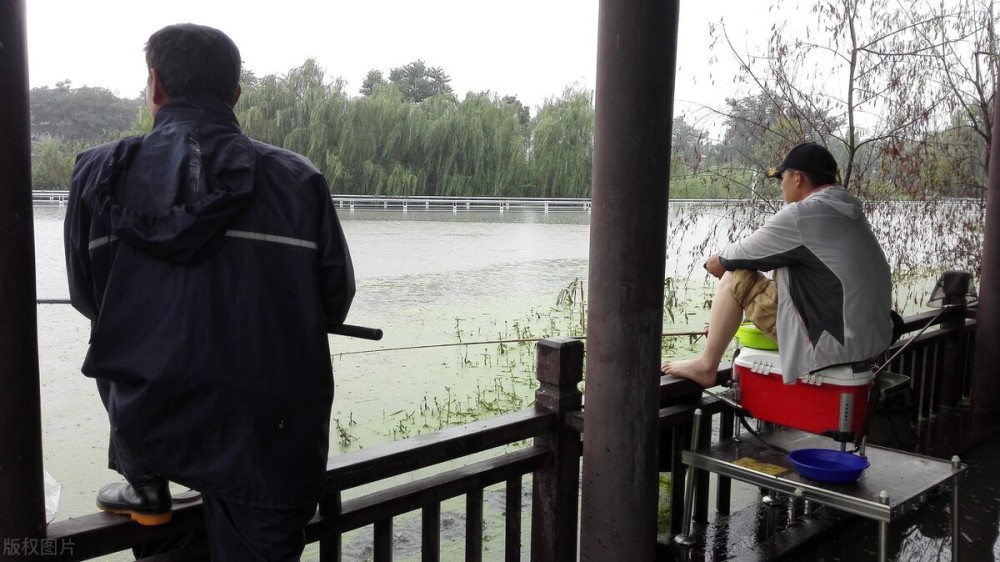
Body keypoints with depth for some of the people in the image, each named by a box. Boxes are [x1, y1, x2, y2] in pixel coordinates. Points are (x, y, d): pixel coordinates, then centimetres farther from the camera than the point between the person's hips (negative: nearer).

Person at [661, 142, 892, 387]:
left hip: (833, 343, -9)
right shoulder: (848, 212, 13)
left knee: (734, 279, -2)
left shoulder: (801, 214, -13)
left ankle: (705, 367, 7)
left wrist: (716, 263, 17)